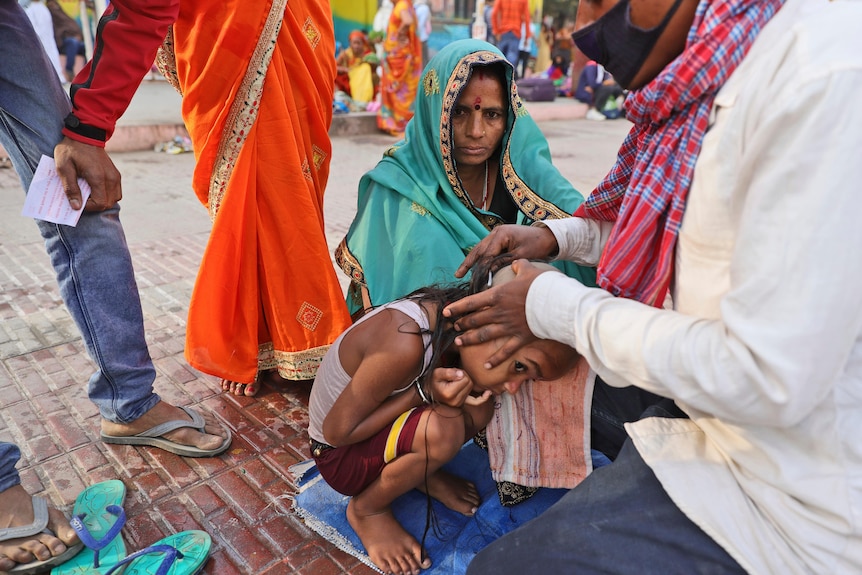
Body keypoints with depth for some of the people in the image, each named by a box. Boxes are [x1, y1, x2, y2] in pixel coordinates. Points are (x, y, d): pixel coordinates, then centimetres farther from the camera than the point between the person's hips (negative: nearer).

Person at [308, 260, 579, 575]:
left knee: (478, 408, -11)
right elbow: (338, 431, -25)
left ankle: (423, 474, 12)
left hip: (377, 430, 7)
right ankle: (367, 510, -4)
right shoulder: (406, 344, -37)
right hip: (340, 455, -6)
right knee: (442, 430, -30)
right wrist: (424, 393, -30)